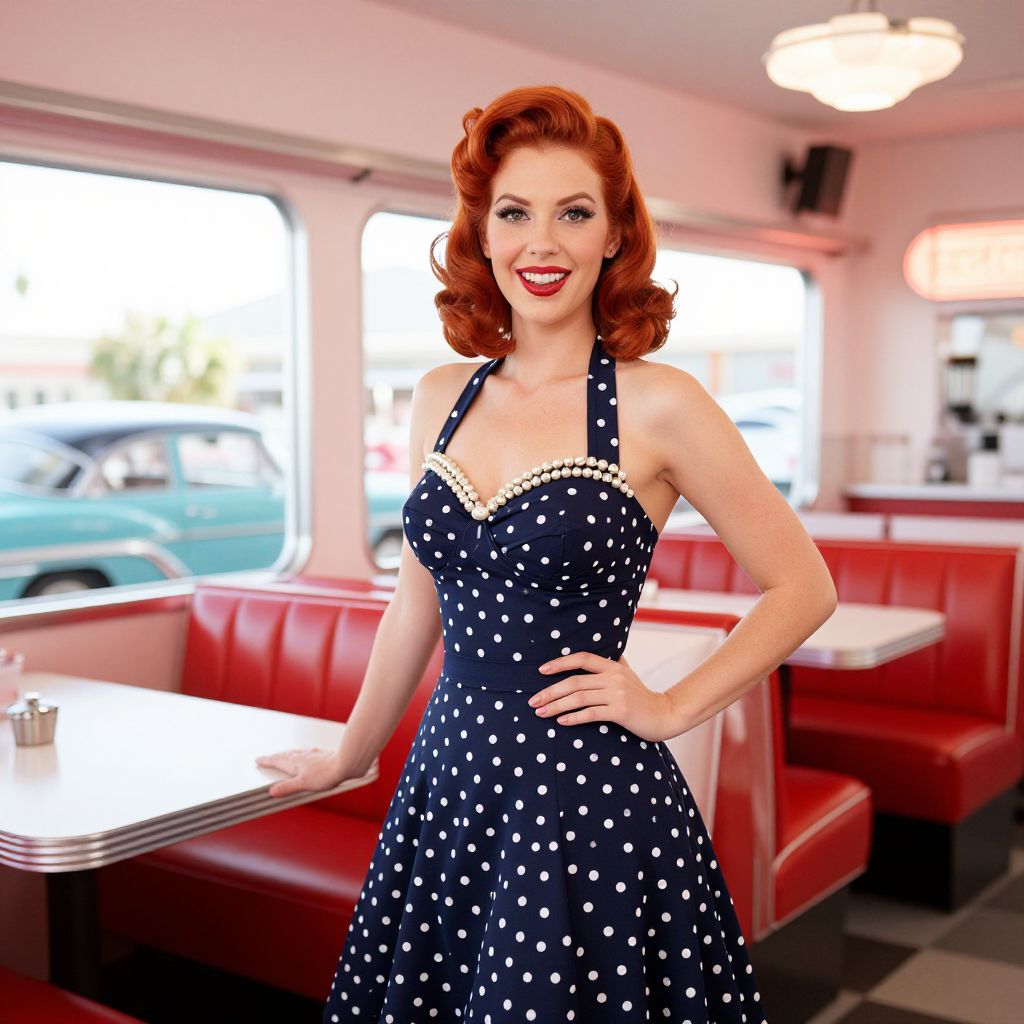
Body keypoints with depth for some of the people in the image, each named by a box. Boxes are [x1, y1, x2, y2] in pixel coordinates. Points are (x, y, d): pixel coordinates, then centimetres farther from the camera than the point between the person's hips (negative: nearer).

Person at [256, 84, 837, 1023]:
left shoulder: (656, 406, -9)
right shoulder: (443, 398, 6)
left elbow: (803, 588, -2)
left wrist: (671, 709, -7)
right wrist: (348, 758, 23)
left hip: (588, 802, -5)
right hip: (449, 781, 5)